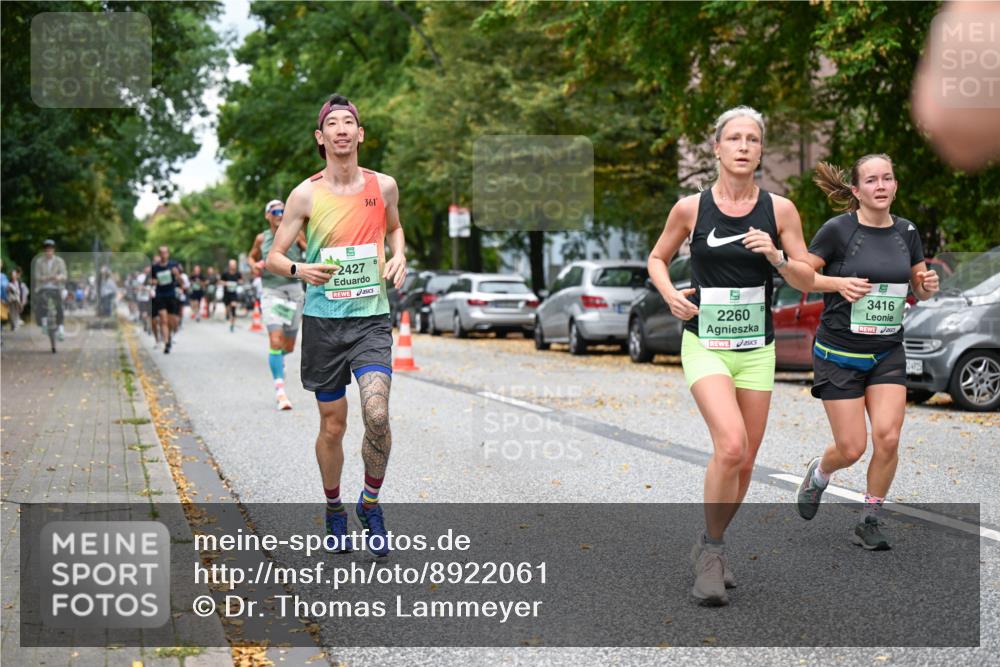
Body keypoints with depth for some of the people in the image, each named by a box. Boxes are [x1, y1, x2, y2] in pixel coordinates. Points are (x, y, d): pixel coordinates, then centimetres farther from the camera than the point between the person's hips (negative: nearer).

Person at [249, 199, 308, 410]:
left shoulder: (296, 234, 2)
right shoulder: (262, 238, 4)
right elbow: (252, 257, 20)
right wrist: (254, 265, -2)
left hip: (294, 289, 1)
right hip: (271, 291, -1)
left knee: (289, 347, 9)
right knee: (275, 341, -17)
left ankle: (278, 356, 47)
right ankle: (280, 389, -16)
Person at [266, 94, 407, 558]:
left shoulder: (383, 186, 3)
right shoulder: (306, 194, -3)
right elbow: (273, 257, 0)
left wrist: (399, 256, 4)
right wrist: (299, 269, -22)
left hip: (372, 317, 1)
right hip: (323, 320, 0)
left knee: (377, 416, -17)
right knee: (333, 425, 6)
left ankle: (370, 504, 7)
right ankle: (334, 510, 28)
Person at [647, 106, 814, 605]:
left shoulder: (779, 209, 0)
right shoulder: (691, 208, -3)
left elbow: (806, 281, 4)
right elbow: (657, 258, 12)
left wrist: (776, 256, -16)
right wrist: (670, 294, -7)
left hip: (756, 348, 3)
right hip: (704, 344, -3)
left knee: (745, 462, 8)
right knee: (730, 446, -23)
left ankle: (710, 548, 30)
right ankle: (711, 549, -3)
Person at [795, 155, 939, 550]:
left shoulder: (906, 232, 5)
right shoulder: (838, 229, -10)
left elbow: (918, 290, 16)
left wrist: (927, 287, -6)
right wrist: (839, 283, -21)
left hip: (888, 354, 4)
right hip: (839, 354, -4)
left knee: (887, 438, -11)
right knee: (852, 448, -3)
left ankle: (869, 522, 8)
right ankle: (818, 473, 33)